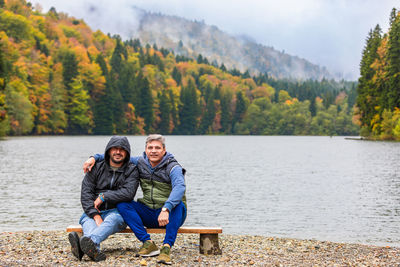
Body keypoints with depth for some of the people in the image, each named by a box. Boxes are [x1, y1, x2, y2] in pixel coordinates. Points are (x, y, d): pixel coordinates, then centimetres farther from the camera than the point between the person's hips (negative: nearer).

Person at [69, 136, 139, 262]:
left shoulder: (132, 170, 4)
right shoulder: (96, 168, 8)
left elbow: (128, 193, -13)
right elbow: (85, 193, -4)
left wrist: (103, 196, -14)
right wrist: (95, 215, -20)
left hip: (117, 212, -2)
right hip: (94, 212, 2)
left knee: (113, 219, -36)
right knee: (87, 219, -31)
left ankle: (89, 241, -66)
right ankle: (94, 249, -62)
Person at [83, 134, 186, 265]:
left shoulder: (173, 167, -13)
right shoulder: (141, 163, 5)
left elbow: (180, 187, -33)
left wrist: (166, 209, -48)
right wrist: (95, 157, 0)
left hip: (171, 215, -5)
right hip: (148, 214, 5)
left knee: (178, 204, -37)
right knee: (122, 204, -16)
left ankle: (167, 247, -37)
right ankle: (148, 243, -24)